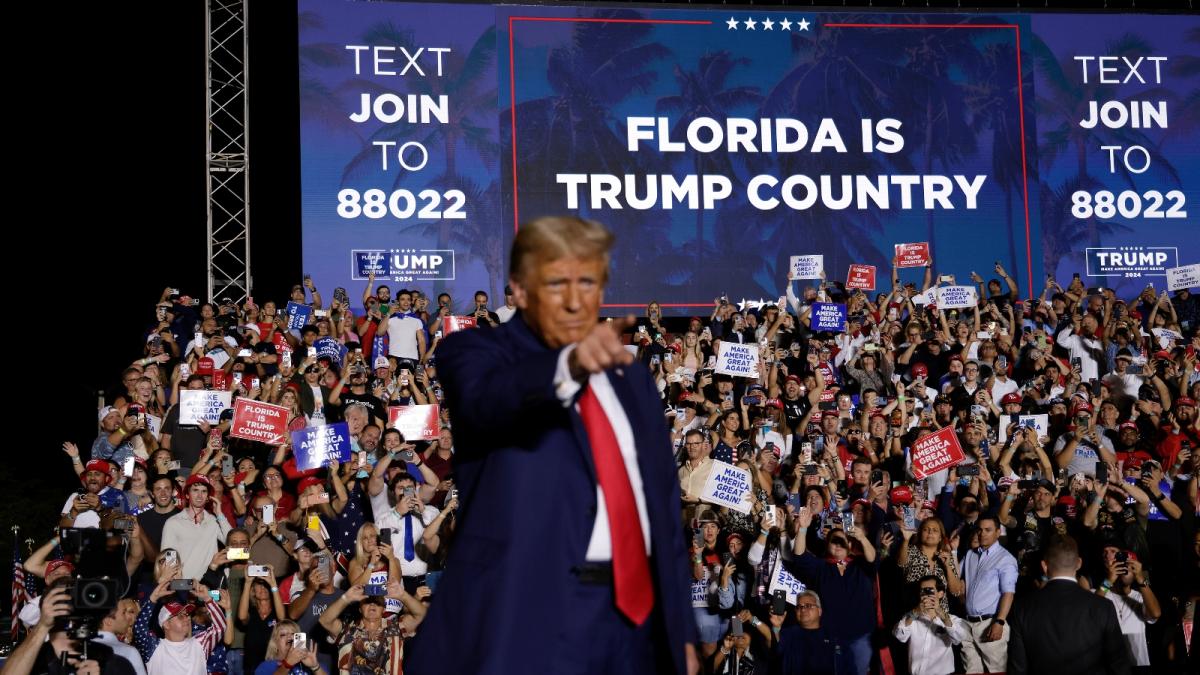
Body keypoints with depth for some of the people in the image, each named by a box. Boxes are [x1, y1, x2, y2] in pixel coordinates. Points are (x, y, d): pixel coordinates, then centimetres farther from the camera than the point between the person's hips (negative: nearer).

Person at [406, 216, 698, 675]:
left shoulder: (631, 380, 17)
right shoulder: (474, 353, 0)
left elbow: (663, 509, 17)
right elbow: (487, 400, -25)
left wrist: (681, 631, 12)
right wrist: (569, 365, -44)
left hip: (637, 615, 6)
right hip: (529, 615, -5)